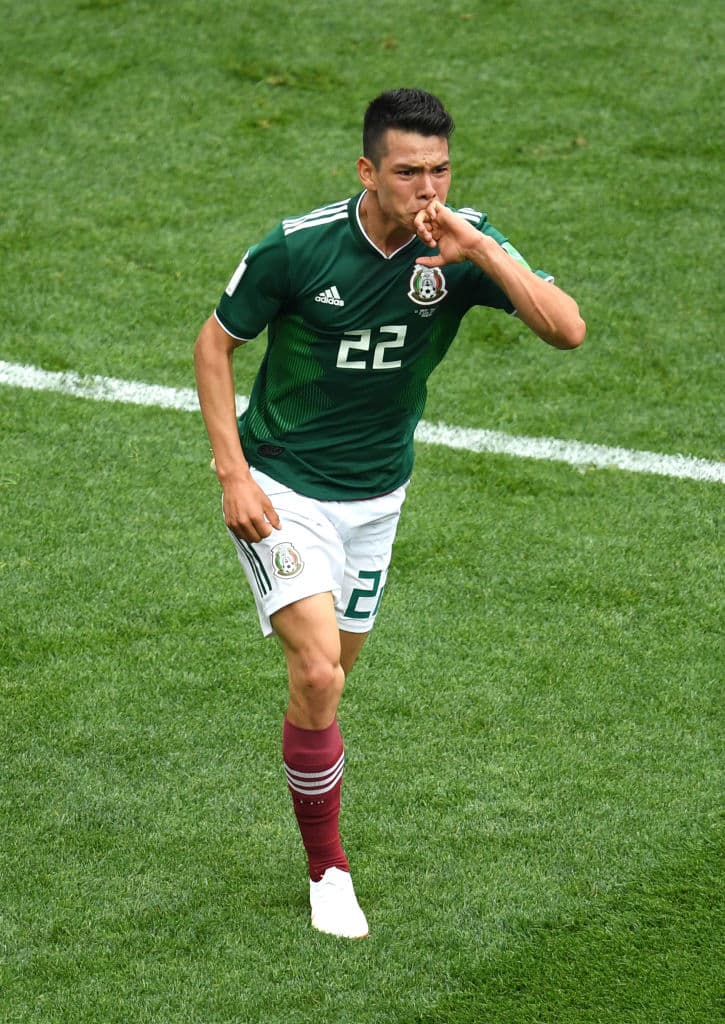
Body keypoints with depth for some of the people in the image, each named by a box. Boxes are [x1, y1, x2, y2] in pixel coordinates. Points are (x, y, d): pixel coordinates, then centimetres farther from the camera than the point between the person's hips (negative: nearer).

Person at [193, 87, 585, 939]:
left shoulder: (463, 246, -12)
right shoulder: (299, 247, -20)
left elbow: (566, 329, -24)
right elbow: (214, 342, -6)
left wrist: (479, 251, -36)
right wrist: (234, 475, -13)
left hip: (376, 497, 4)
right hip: (282, 490, -4)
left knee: (333, 666, 14)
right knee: (318, 673, -16)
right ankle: (327, 867, 0)